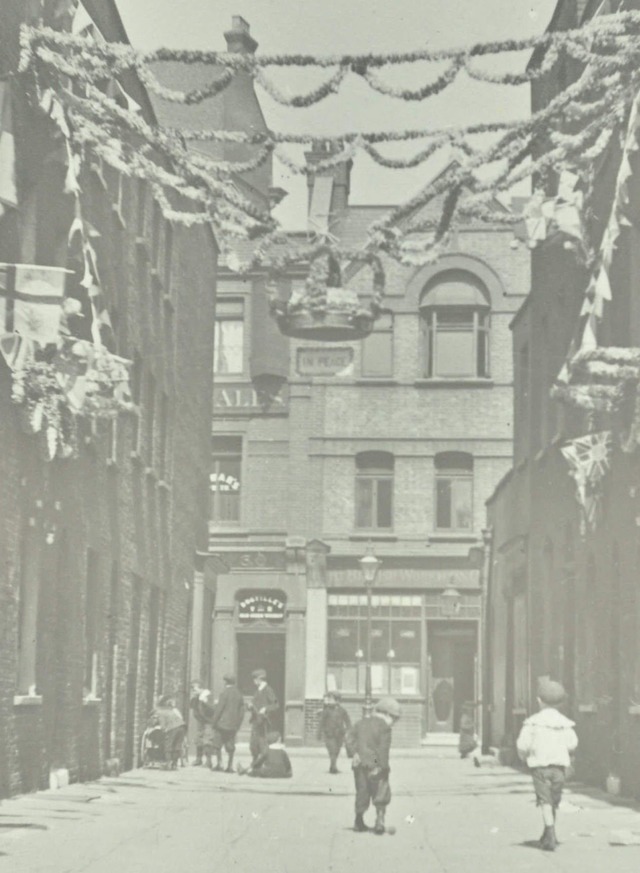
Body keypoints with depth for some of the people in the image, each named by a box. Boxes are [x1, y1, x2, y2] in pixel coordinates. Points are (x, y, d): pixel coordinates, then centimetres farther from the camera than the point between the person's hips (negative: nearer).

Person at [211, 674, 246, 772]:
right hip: (233, 725, 6)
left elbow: (219, 709, -13)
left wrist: (213, 722, -5)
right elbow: (241, 711, 10)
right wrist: (238, 724, 16)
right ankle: (230, 765, 7)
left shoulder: (225, 693, -12)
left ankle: (219, 763, -1)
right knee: (230, 745, 10)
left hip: (222, 723, -6)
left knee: (217, 744, 5)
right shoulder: (239, 694, 7)